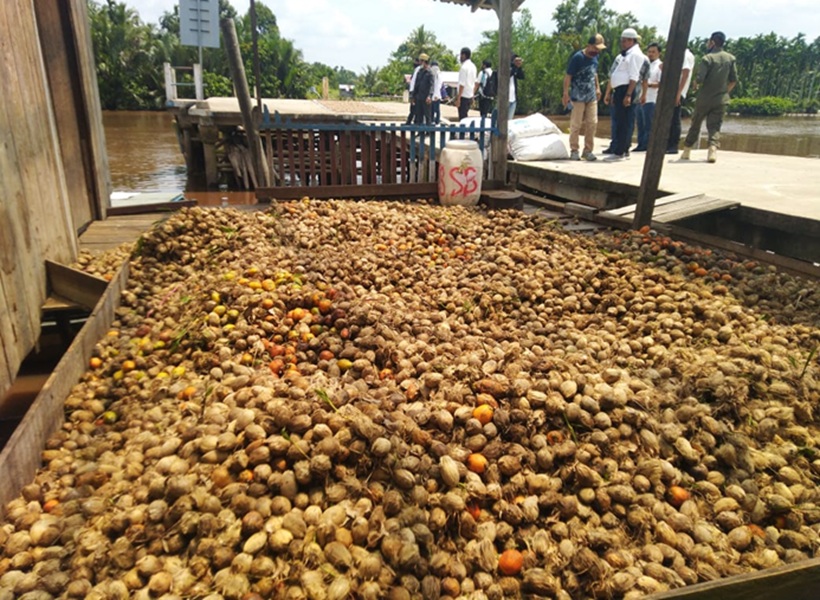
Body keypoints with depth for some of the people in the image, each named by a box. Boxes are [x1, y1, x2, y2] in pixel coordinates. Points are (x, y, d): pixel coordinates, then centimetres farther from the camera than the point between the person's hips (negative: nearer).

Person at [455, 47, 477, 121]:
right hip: (470, 95, 9)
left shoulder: (464, 67, -15)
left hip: (463, 96, -8)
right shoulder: (473, 66, 11)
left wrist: (458, 98, -17)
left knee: (462, 117, -5)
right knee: (465, 116, 15)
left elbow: (462, 84, -18)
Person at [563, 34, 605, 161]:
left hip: (591, 96, 7)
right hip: (578, 96, -6)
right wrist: (566, 93, -16)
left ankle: (587, 150, 12)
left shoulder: (595, 57, 8)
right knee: (576, 124, -2)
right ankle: (574, 150, 8)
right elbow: (568, 76, -13)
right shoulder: (578, 57, -12)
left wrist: (598, 88, 20)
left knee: (592, 123, 4)